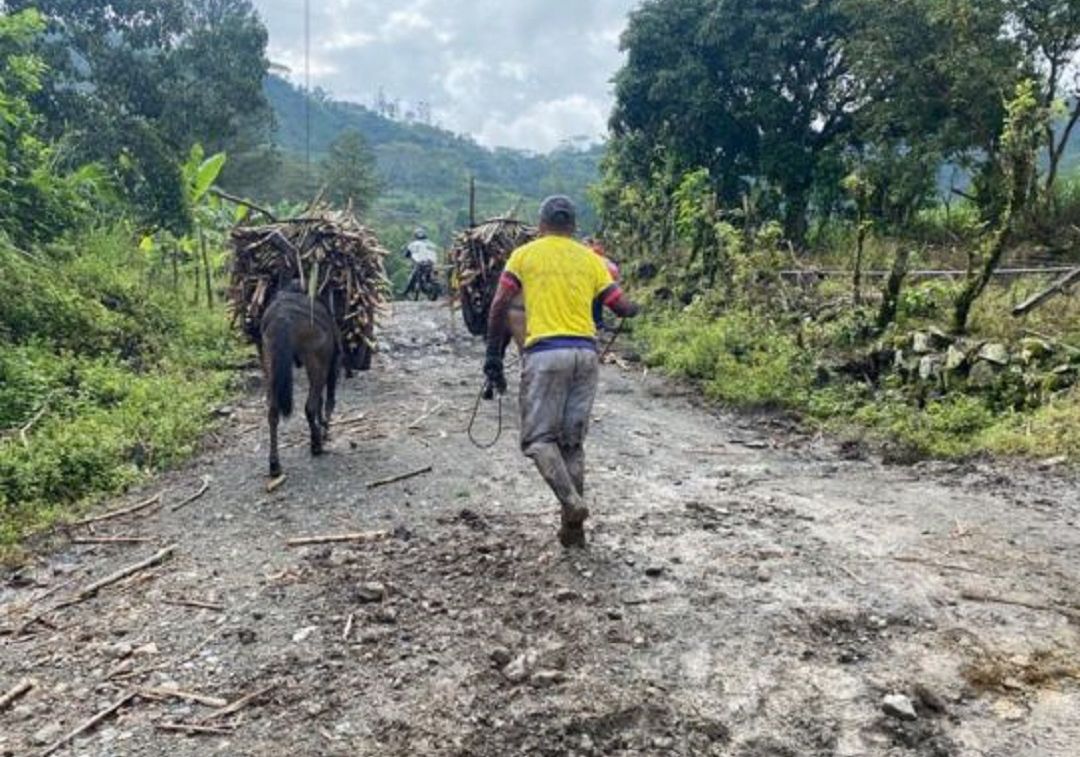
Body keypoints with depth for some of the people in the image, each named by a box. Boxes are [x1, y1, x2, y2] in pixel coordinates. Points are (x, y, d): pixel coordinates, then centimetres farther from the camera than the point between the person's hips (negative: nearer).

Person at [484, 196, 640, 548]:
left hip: (544, 352, -3)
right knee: (573, 441, 11)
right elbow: (624, 308, 10)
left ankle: (571, 503, -19)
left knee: (539, 438, 2)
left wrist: (493, 357, 2)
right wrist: (633, 307, 34)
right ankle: (573, 526, 14)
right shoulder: (591, 259, 13)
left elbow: (499, 307, -2)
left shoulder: (525, 254, 7)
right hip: (585, 353, 4)